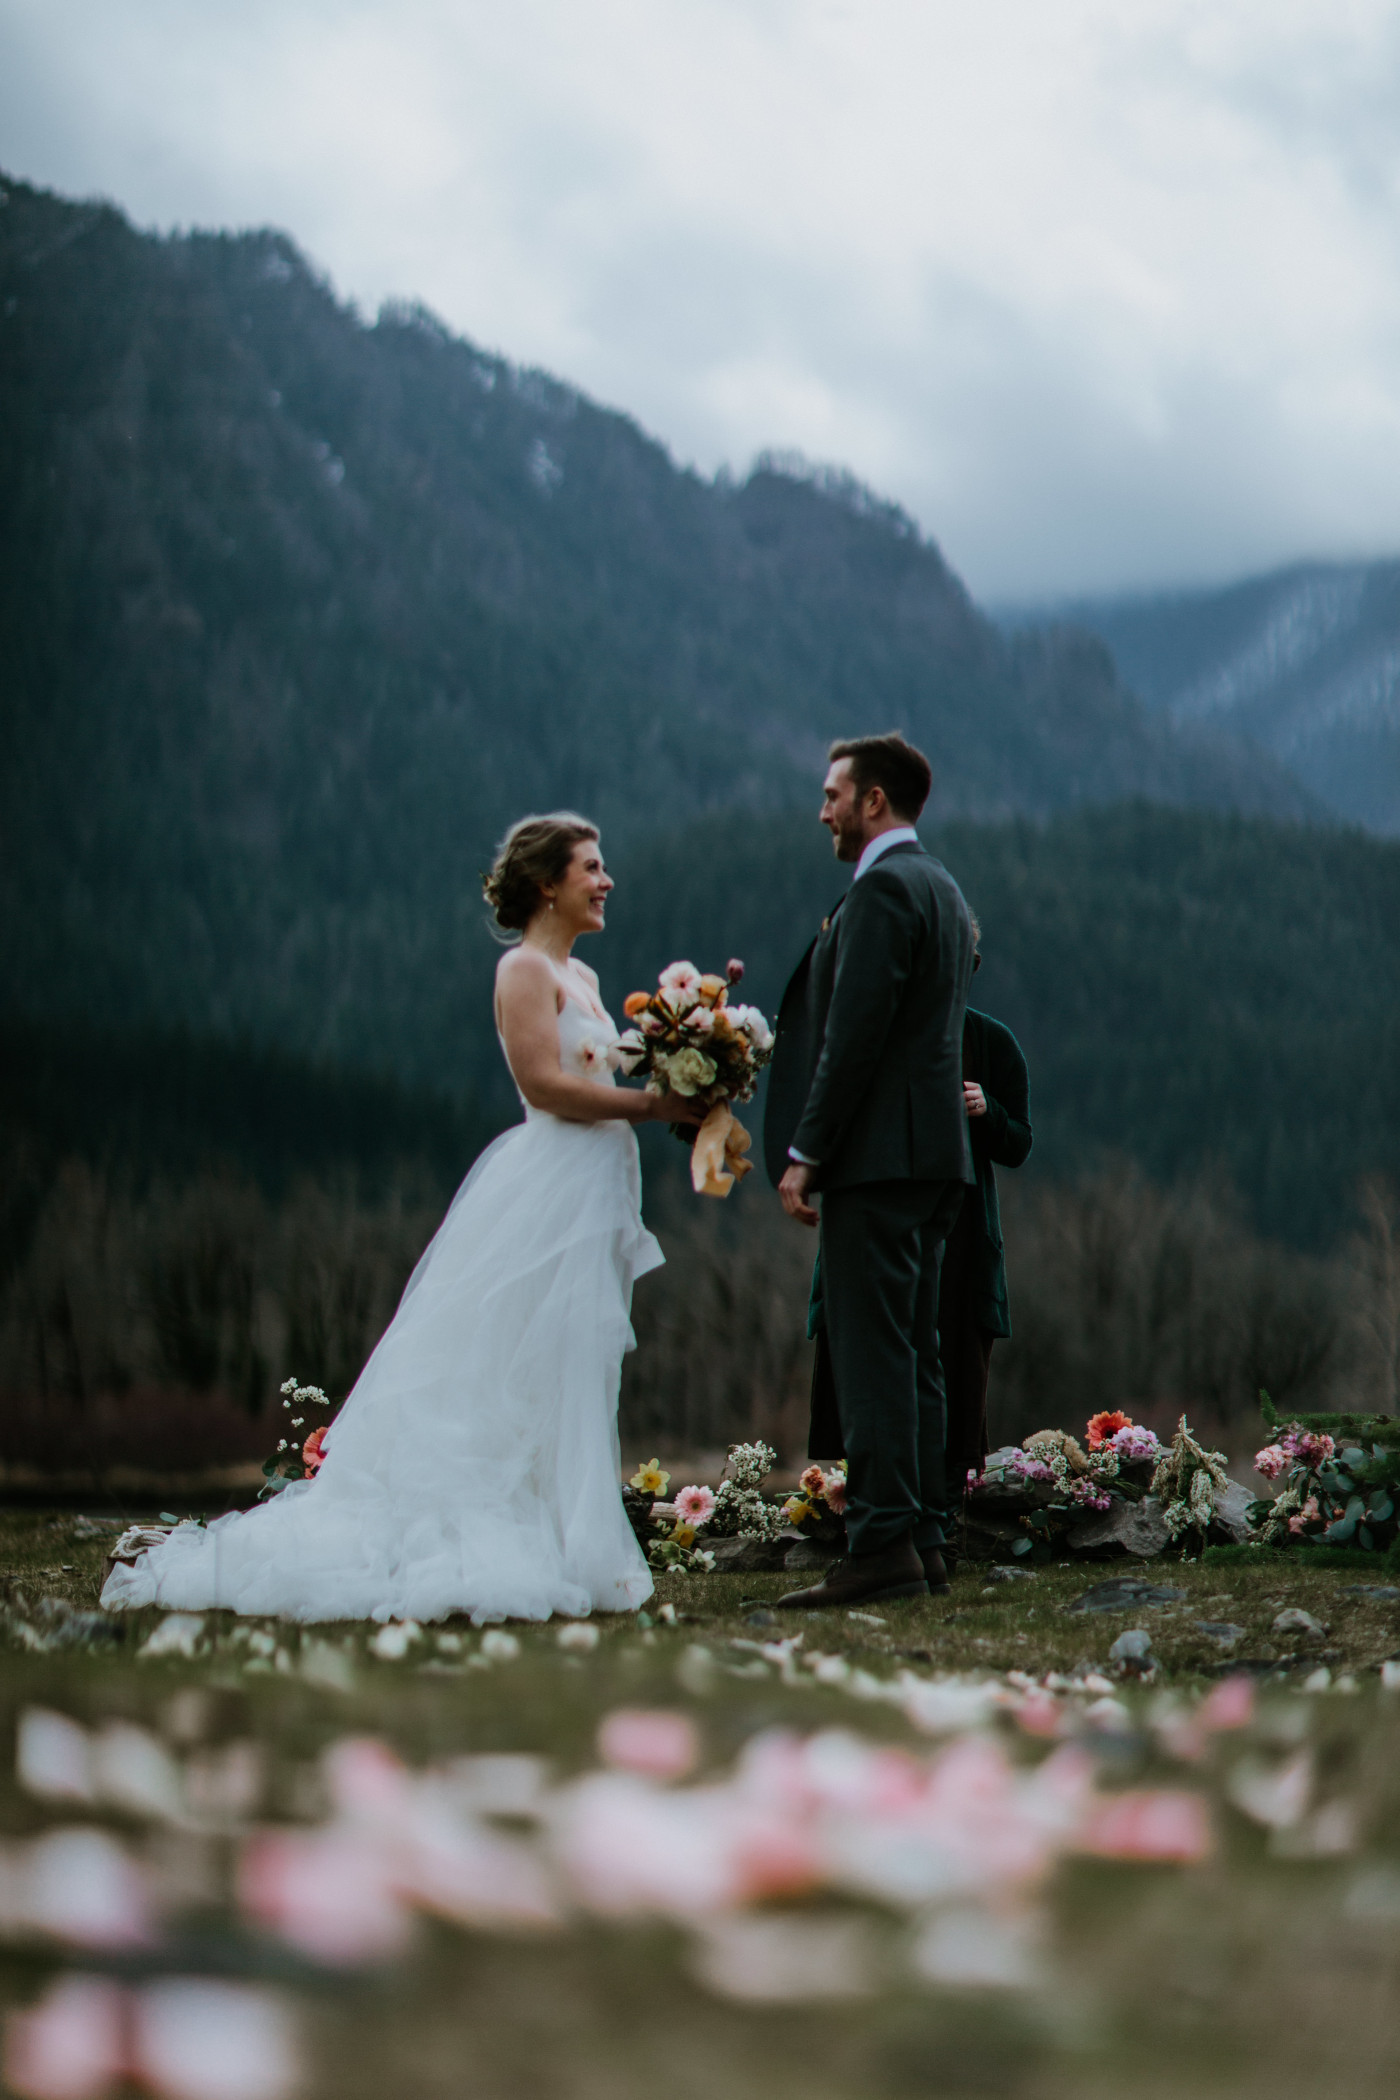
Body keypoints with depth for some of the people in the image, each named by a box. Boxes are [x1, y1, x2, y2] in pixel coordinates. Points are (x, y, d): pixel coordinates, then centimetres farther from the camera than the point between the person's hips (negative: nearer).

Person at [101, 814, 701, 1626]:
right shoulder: (525, 968, -10)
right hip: (547, 1191, -9)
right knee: (516, 1373, -8)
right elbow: (544, 1082, -20)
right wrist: (651, 1104, -17)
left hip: (593, 1195, 9)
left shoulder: (582, 977, 19)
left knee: (569, 1375, 8)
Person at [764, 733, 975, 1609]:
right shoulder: (941, 887, 19)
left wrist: (805, 1153, -16)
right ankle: (924, 1539, 13)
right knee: (914, 1352, 11)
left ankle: (883, 1545, -11)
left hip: (878, 1156, -10)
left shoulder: (883, 888, -12)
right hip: (935, 1153, 10)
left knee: (874, 1354, -10)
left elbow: (855, 1032, -19)